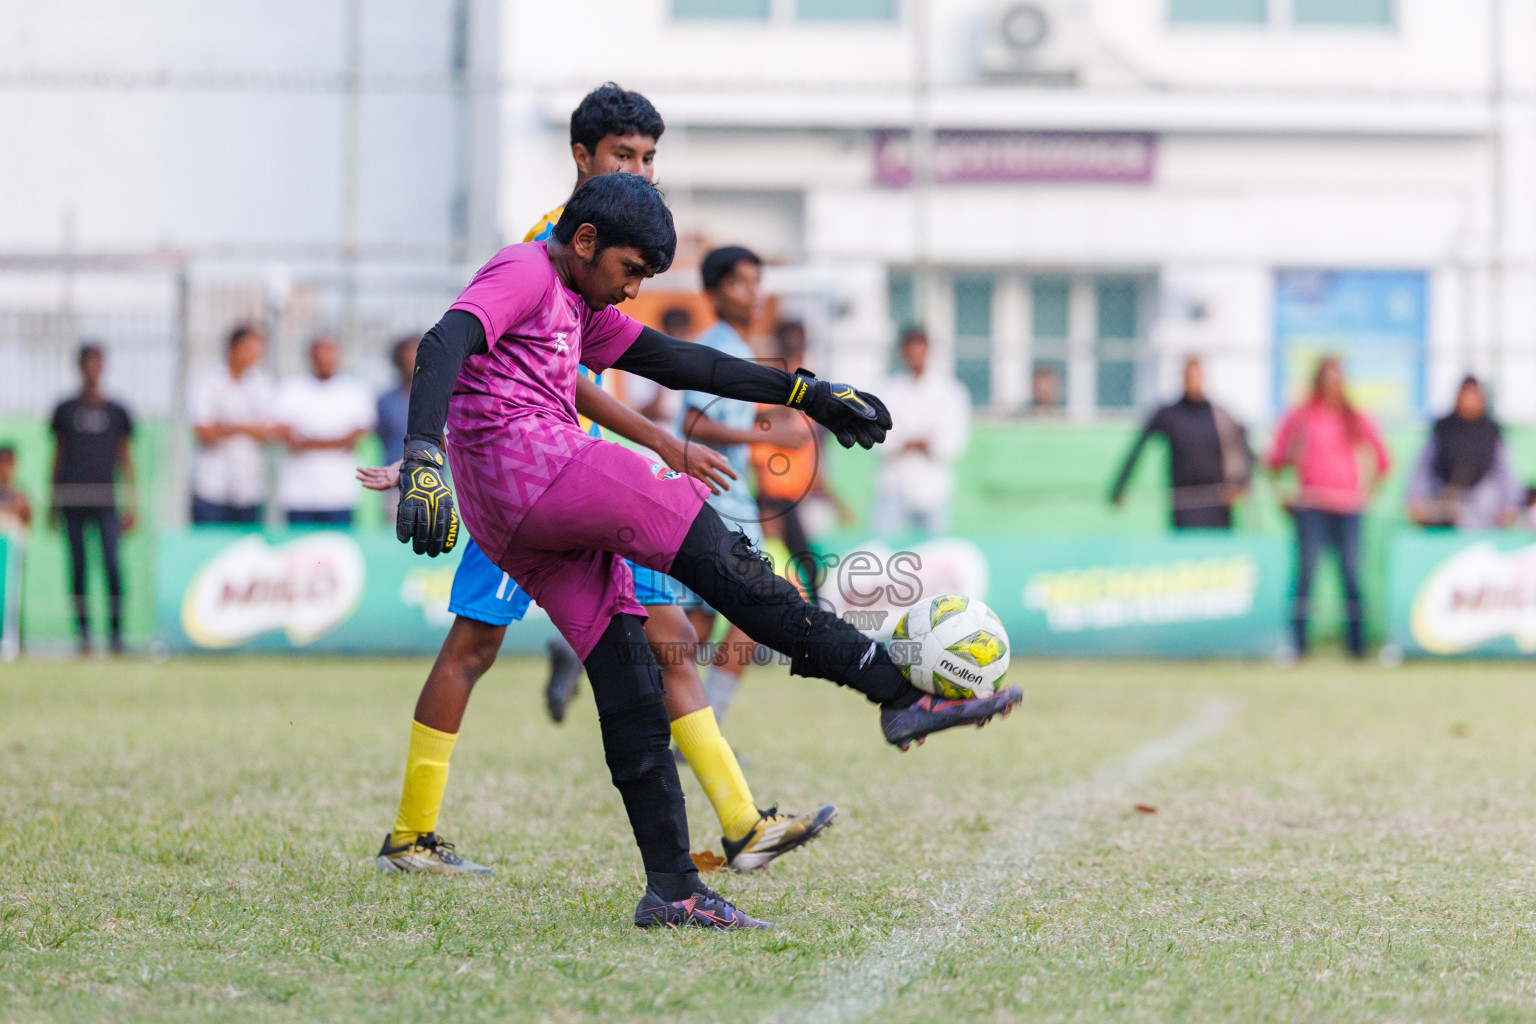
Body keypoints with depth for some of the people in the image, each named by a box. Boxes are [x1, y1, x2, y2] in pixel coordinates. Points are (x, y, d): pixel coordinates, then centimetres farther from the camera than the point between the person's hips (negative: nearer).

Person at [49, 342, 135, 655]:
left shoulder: (116, 412, 9)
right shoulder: (66, 410, 10)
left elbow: (125, 459, 11)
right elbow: (58, 456, 14)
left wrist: (131, 503, 5)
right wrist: (53, 502, 11)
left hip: (105, 500, -1)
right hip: (73, 498, 1)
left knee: (112, 563, -12)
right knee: (78, 566, 1)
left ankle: (116, 630, -8)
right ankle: (83, 632, 5)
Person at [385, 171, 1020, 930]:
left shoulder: (578, 308, 28)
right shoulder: (523, 275, -1)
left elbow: (676, 361, 30)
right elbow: (443, 347, -17)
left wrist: (803, 392, 27)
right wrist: (424, 459, -32)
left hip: (516, 526, 10)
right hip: (528, 464, -10)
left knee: (629, 683, 4)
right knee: (723, 562, -12)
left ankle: (671, 888, -1)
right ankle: (901, 695, -15)